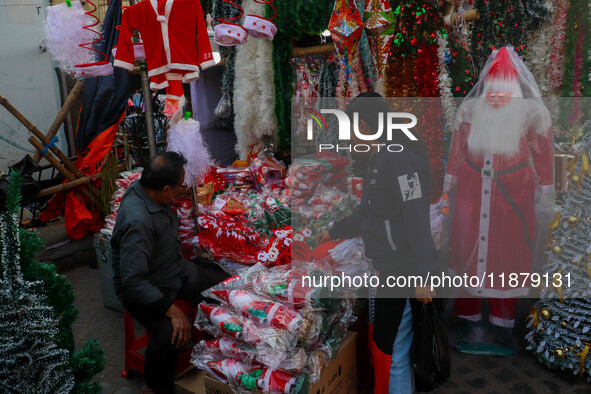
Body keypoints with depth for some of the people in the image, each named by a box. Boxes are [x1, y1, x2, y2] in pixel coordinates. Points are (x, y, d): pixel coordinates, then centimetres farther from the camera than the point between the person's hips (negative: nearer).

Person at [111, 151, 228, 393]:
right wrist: (172, 310, -35)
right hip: (142, 289, -9)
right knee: (171, 334, -32)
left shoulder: (144, 189, -7)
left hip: (176, 271, 9)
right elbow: (133, 280, -36)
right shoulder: (138, 221, -36)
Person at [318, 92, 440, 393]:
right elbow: (369, 211, 25)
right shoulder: (381, 157, 15)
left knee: (390, 351, 0)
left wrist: (423, 273, -24)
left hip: (401, 271, -10)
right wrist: (335, 232, 33)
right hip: (387, 267, 10)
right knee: (383, 344, 20)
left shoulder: (400, 156, -18)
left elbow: (416, 218, -23)